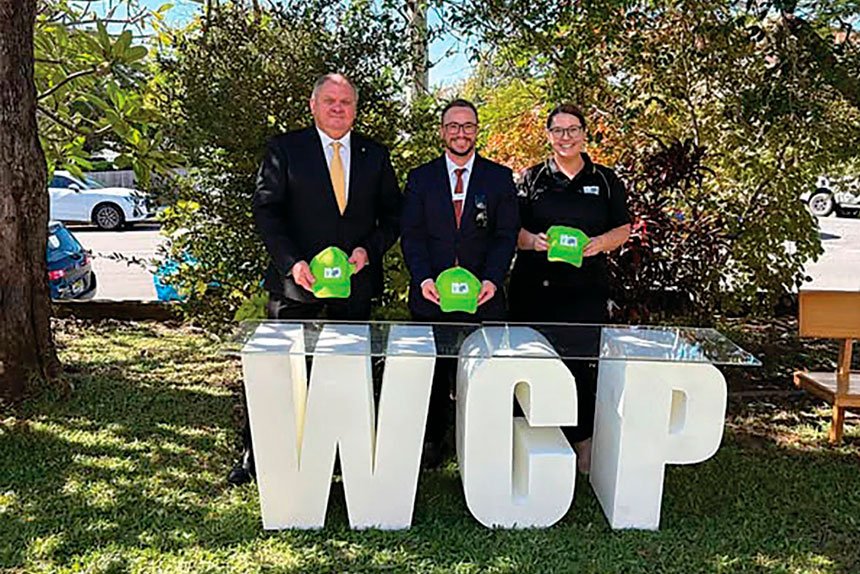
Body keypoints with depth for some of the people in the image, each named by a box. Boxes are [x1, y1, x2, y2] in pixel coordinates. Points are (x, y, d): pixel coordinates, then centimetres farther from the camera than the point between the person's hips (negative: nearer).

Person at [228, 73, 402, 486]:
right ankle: (254, 455, 20)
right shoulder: (284, 150, 1)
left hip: (355, 285, 3)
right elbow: (265, 210, -5)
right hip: (296, 283, -2)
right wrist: (292, 262, -17)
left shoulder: (375, 156, 9)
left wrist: (370, 249, -6)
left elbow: (392, 215, 12)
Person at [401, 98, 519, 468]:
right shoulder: (420, 178, 9)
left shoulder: (500, 178, 8)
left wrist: (492, 279, -14)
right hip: (431, 295, 1)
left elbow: (506, 235, 2)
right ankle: (431, 444, 23)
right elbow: (411, 234, 2)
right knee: (432, 372, 8)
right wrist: (423, 278, -14)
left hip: (482, 298, 0)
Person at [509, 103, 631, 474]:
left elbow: (623, 229, 11)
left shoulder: (606, 180, 10)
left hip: (586, 290, 1)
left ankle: (582, 440, 15)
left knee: (583, 361, 1)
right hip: (536, 287, 0)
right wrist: (533, 241, -14)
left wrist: (602, 242, -9)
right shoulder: (532, 178, 8)